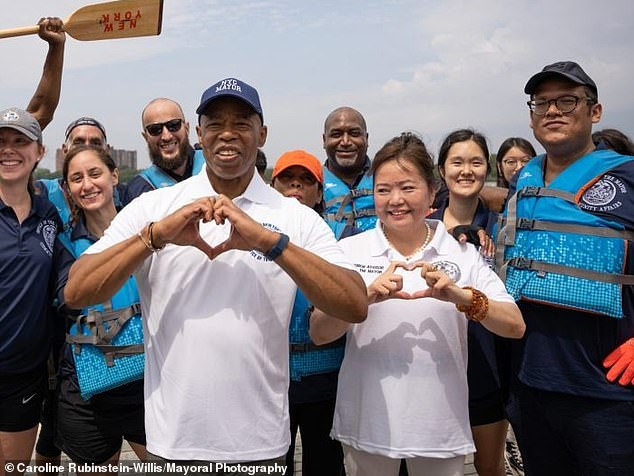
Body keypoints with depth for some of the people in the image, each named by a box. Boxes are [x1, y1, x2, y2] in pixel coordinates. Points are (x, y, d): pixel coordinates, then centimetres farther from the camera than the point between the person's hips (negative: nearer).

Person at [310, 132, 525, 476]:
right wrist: (368, 296, -24)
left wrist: (459, 296, -22)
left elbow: (515, 326, -5)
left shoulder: (461, 253, -1)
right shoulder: (350, 250, -3)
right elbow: (319, 333, -7)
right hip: (367, 422, 0)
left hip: (441, 424, 1)